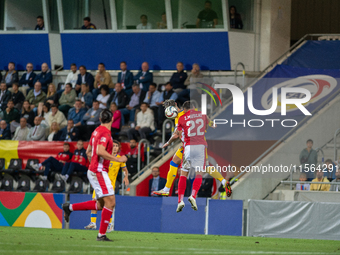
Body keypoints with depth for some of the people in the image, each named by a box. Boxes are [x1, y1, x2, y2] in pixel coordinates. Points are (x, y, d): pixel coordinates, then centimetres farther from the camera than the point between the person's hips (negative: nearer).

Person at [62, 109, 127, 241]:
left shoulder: (97, 131, 14)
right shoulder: (105, 132, -14)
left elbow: (88, 151, 22)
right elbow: (100, 151, -28)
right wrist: (117, 159, -21)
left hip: (93, 170, 10)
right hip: (99, 171, -10)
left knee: (100, 204, 13)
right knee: (110, 202, -11)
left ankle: (70, 207, 17)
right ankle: (102, 234, -11)